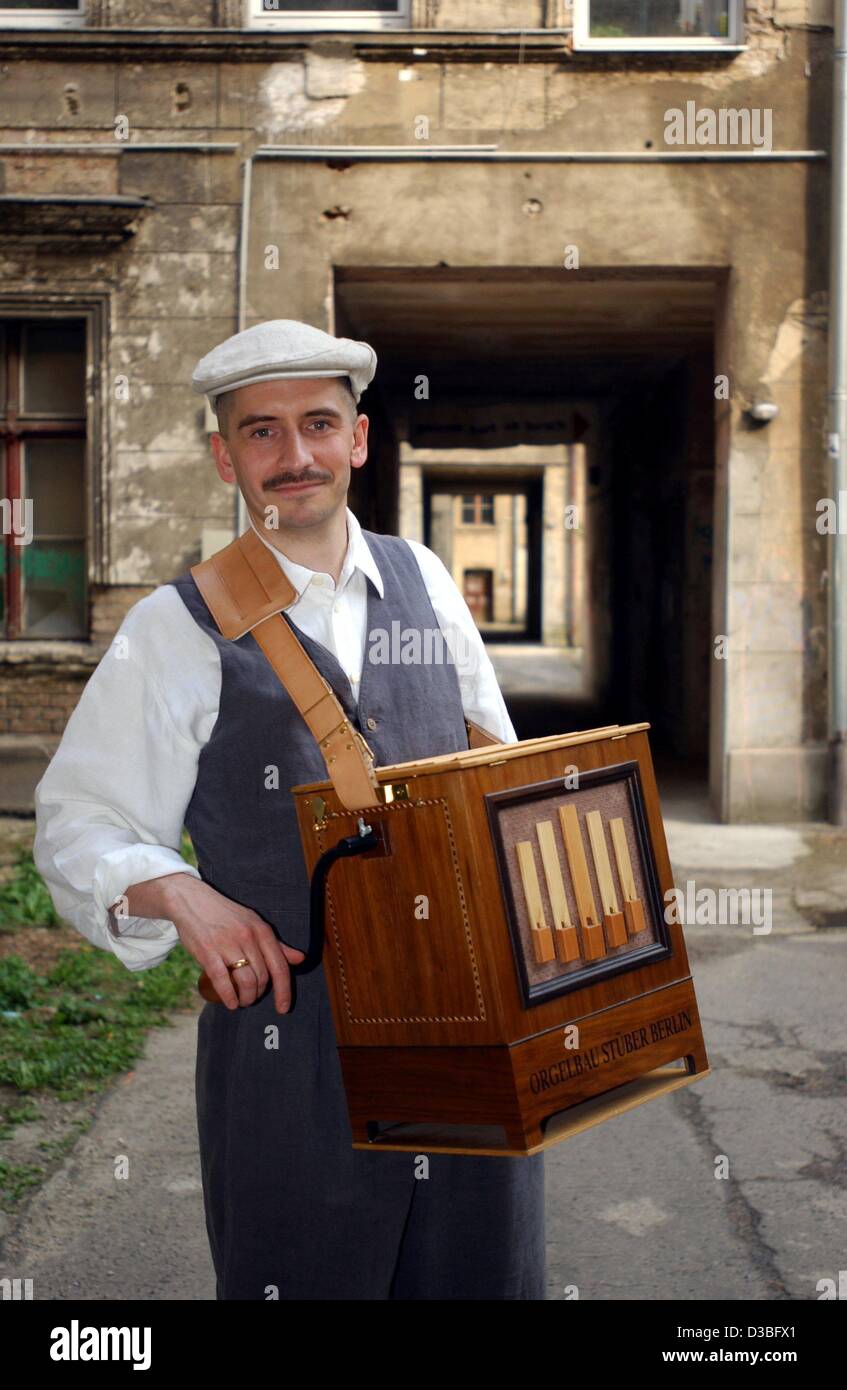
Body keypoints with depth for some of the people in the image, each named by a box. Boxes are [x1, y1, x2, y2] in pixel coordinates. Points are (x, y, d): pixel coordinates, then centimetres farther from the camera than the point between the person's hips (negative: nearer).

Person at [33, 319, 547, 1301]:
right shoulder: (177, 631, -5)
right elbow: (75, 823, -1)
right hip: (291, 1045, -3)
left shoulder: (424, 580, 7)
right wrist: (179, 895, -19)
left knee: (484, 1273, 16)